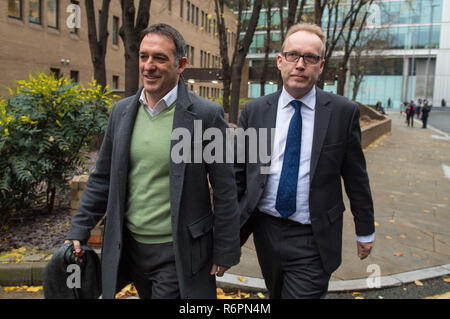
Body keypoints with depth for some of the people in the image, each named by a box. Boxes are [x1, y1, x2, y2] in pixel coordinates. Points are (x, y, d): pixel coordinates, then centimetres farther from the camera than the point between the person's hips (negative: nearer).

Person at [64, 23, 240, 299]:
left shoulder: (207, 114, -12)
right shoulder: (122, 111, 3)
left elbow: (225, 191, -9)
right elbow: (103, 178, 9)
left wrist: (225, 252, -6)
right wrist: (78, 232, 6)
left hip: (179, 253, -5)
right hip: (130, 245, 5)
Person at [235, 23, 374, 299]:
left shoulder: (344, 111, -6)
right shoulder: (254, 111, -1)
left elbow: (356, 177, 0)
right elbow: (238, 172, 3)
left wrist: (365, 231, 7)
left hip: (313, 238, -2)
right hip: (265, 229, 3)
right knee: (277, 294, 22)